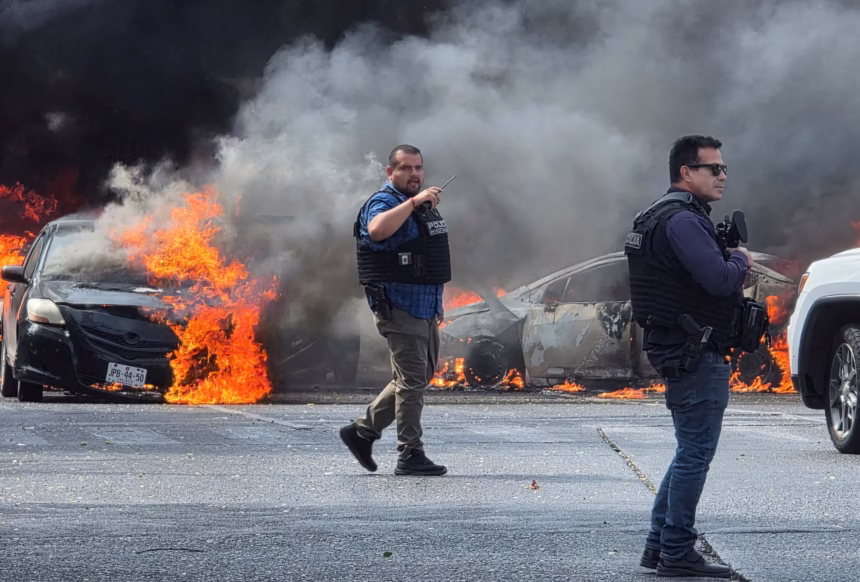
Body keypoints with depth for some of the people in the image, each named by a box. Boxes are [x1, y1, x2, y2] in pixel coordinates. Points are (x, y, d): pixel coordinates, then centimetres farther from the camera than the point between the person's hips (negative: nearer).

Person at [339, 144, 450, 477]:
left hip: (425, 309, 9)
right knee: (412, 381, -9)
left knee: (420, 378, 14)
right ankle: (410, 457, -4)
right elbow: (378, 230, -37)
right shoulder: (383, 203, -12)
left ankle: (362, 432, 23)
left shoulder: (424, 205, 17)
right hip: (399, 309, -9)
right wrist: (413, 201, -34)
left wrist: (437, 305, 25)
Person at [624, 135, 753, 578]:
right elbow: (720, 279, -25)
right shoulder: (682, 221, -16)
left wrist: (731, 262, 4)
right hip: (696, 355, -11)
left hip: (681, 353, 11)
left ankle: (659, 545, 20)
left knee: (690, 453, 17)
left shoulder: (666, 217, 19)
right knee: (695, 454, -7)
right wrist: (740, 260, -5)